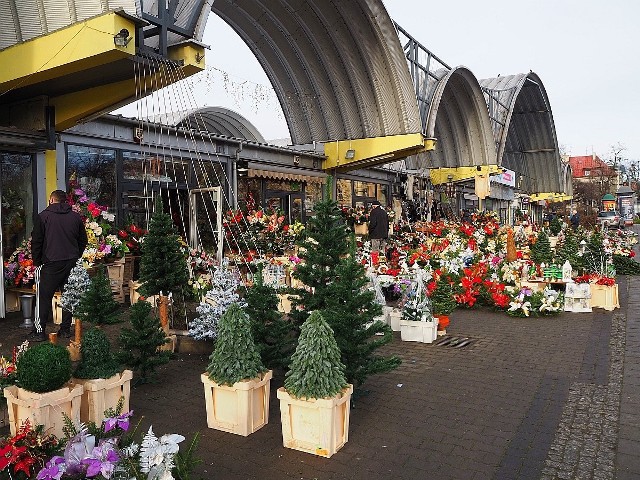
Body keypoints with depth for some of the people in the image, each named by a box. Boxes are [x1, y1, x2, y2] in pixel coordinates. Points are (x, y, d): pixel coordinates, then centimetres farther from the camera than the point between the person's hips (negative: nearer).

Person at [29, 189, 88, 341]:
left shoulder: (42, 216, -3)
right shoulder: (76, 217, 8)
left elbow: (36, 242, -3)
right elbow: (83, 241, 13)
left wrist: (37, 262, 6)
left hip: (51, 263, -4)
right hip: (71, 263, 4)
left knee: (43, 297, 4)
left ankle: (39, 331, 6)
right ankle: (66, 329, 16)